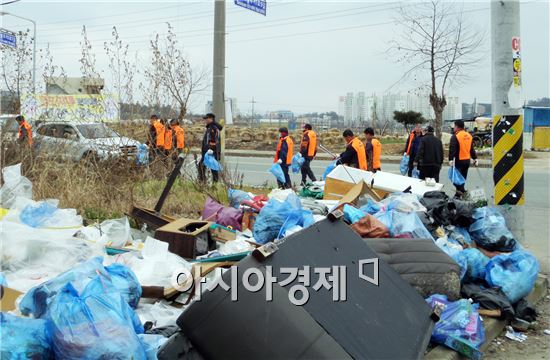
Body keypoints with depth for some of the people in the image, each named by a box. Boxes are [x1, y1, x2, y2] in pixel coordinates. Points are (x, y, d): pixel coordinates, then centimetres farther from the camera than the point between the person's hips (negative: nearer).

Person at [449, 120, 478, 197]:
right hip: (467, 160, 7)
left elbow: (452, 149, -20)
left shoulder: (455, 136, -12)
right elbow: (472, 149, 17)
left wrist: (451, 160, -23)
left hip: (459, 161, -7)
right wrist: (475, 159, 21)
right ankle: (458, 195, 18)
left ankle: (462, 191, -19)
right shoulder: (469, 136, 12)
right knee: (463, 178, 13)